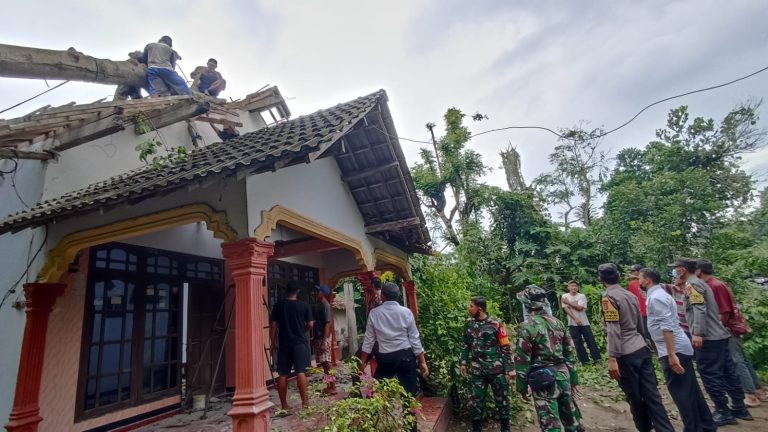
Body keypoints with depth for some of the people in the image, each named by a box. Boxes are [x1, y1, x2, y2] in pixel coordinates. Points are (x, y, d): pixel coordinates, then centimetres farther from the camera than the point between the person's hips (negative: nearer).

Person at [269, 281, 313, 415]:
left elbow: (273, 325, 1)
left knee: (282, 375, 8)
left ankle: (284, 406, 13)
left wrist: (272, 343, 8)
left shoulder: (278, 305, 2)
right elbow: (310, 325, 2)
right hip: (300, 342, -1)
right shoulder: (304, 306, -1)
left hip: (284, 344, 2)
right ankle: (305, 402, -5)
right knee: (301, 372, -2)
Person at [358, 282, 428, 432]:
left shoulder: (374, 313, -3)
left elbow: (369, 340, 2)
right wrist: (422, 361, 4)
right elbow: (414, 339, -3)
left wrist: (362, 361, 12)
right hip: (406, 356, 0)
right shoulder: (406, 312, -5)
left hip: (384, 358, 1)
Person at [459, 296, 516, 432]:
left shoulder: (496, 324, -10)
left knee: (502, 399, 11)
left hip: (496, 368, -3)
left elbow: (506, 348, -6)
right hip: (477, 370, 3)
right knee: (476, 400, 8)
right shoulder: (469, 324, 2)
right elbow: (464, 344, 13)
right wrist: (463, 362, 8)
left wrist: (510, 369, -8)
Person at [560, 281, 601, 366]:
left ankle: (597, 360, 10)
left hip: (584, 323, 0)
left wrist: (568, 303, -12)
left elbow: (580, 308, -14)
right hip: (572, 324, 0)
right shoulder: (564, 296, 0)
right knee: (578, 343, 5)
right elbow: (566, 309, -8)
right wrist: (575, 319, -16)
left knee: (591, 341, 2)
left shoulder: (582, 296, -1)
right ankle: (584, 361, 13)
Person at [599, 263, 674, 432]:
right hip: (642, 349, 7)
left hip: (626, 355, -7)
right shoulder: (630, 295, 9)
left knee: (635, 398, 8)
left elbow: (613, 331, -19)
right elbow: (640, 325, 20)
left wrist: (612, 358, -18)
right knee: (652, 395, 7)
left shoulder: (608, 297, -13)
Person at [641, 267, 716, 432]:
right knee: (691, 390, 18)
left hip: (674, 351, -10)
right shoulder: (658, 294, 14)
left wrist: (671, 354, -26)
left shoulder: (655, 297, -17)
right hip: (681, 348, 10)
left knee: (680, 392, 0)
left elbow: (667, 326, -25)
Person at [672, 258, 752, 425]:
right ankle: (739, 408, 23)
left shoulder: (692, 284, -12)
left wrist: (697, 333, -25)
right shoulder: (700, 283, 17)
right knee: (727, 372, 15)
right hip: (719, 335, 10)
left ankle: (724, 413, 5)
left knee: (710, 375, -2)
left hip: (707, 338, -10)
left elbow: (700, 310, -23)